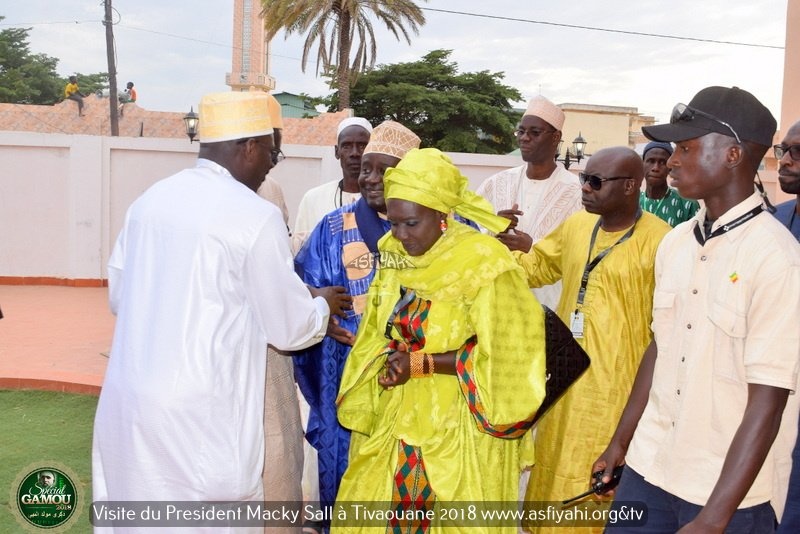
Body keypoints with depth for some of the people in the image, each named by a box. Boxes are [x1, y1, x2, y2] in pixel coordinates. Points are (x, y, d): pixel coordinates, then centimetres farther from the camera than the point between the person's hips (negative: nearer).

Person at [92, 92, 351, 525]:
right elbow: (289, 328, -5)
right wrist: (322, 306, 17)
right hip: (200, 415, -6)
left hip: (128, 405, 6)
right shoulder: (255, 216, -13)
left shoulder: (150, 199, 4)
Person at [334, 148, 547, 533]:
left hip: (460, 428, -5)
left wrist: (422, 363, -17)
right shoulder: (395, 254, 0)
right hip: (396, 418, 6)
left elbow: (504, 354, -16)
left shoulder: (484, 263, -18)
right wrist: (392, 360, -8)